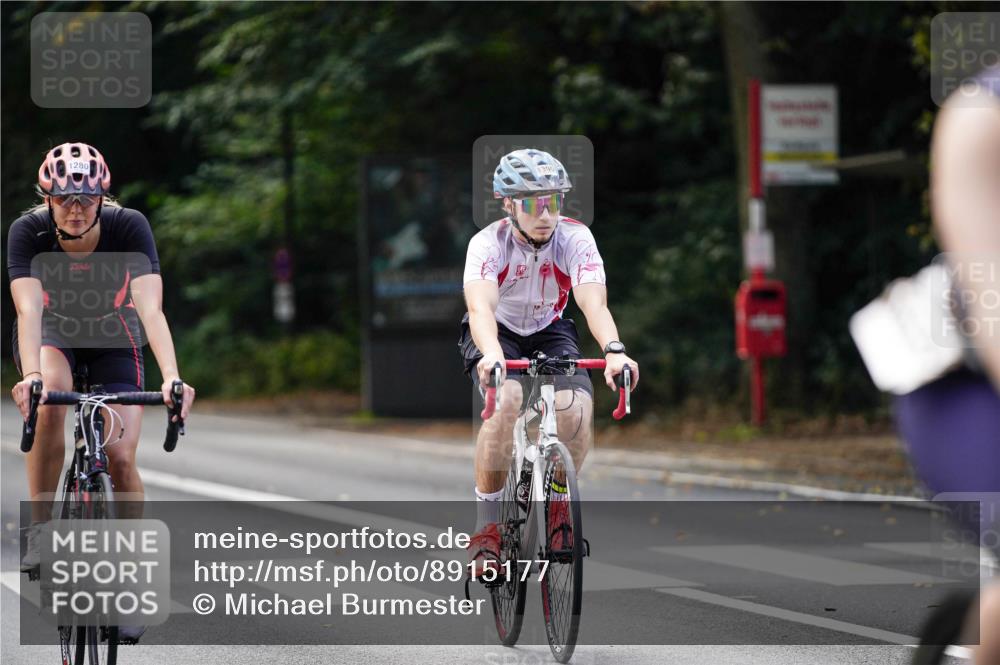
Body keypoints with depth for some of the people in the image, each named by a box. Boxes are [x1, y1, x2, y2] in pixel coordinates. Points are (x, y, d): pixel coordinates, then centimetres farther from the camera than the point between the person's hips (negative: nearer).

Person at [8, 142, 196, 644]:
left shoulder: (129, 227, -29)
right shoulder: (29, 231, -28)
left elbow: (150, 308, -39)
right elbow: (28, 309, -40)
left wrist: (171, 376, -54)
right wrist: (30, 374, -58)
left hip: (113, 334, 0)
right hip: (52, 331, 0)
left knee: (121, 458, -14)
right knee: (49, 399, -34)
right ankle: (39, 531, -20)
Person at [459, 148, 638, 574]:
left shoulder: (575, 239, -22)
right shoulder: (488, 243, -26)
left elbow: (594, 302, -36)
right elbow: (481, 306, -42)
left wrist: (613, 350, -56)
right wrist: (489, 354, -63)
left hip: (550, 332, 2)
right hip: (498, 335, -2)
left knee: (576, 410, -27)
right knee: (506, 401, -34)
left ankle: (558, 503, 3)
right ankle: (486, 525, -21)